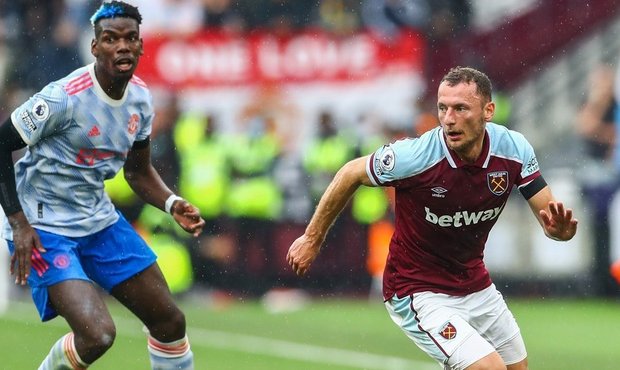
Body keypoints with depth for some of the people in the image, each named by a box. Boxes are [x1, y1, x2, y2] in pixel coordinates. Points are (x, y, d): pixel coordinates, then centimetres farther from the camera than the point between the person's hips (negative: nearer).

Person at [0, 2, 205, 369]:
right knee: (97, 335, -23)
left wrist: (172, 204, -6)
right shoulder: (64, 97, -23)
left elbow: (139, 171, 14)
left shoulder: (140, 98, 0)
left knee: (170, 321, 7)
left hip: (100, 219, 8)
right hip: (44, 229, -8)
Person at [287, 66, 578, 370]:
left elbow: (549, 221, -9)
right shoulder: (414, 157, -26)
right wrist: (312, 239, 0)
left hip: (476, 285, 6)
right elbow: (351, 174, -8)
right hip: (420, 294, -6)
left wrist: (560, 227, -34)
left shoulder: (514, 149, -15)